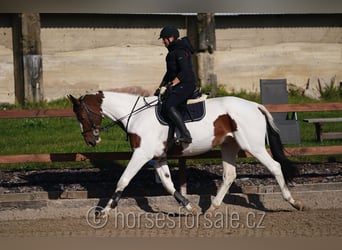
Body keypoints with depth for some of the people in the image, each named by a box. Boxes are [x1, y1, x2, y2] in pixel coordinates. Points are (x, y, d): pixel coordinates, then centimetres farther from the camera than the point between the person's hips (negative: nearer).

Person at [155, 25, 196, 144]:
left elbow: (185, 71, -23)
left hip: (185, 85, -11)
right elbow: (170, 72, 27)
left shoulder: (180, 51, -14)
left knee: (169, 106, -26)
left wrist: (172, 84, -25)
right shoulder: (173, 51, 20)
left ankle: (186, 135, -33)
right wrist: (161, 87, 22)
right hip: (178, 85, 11)